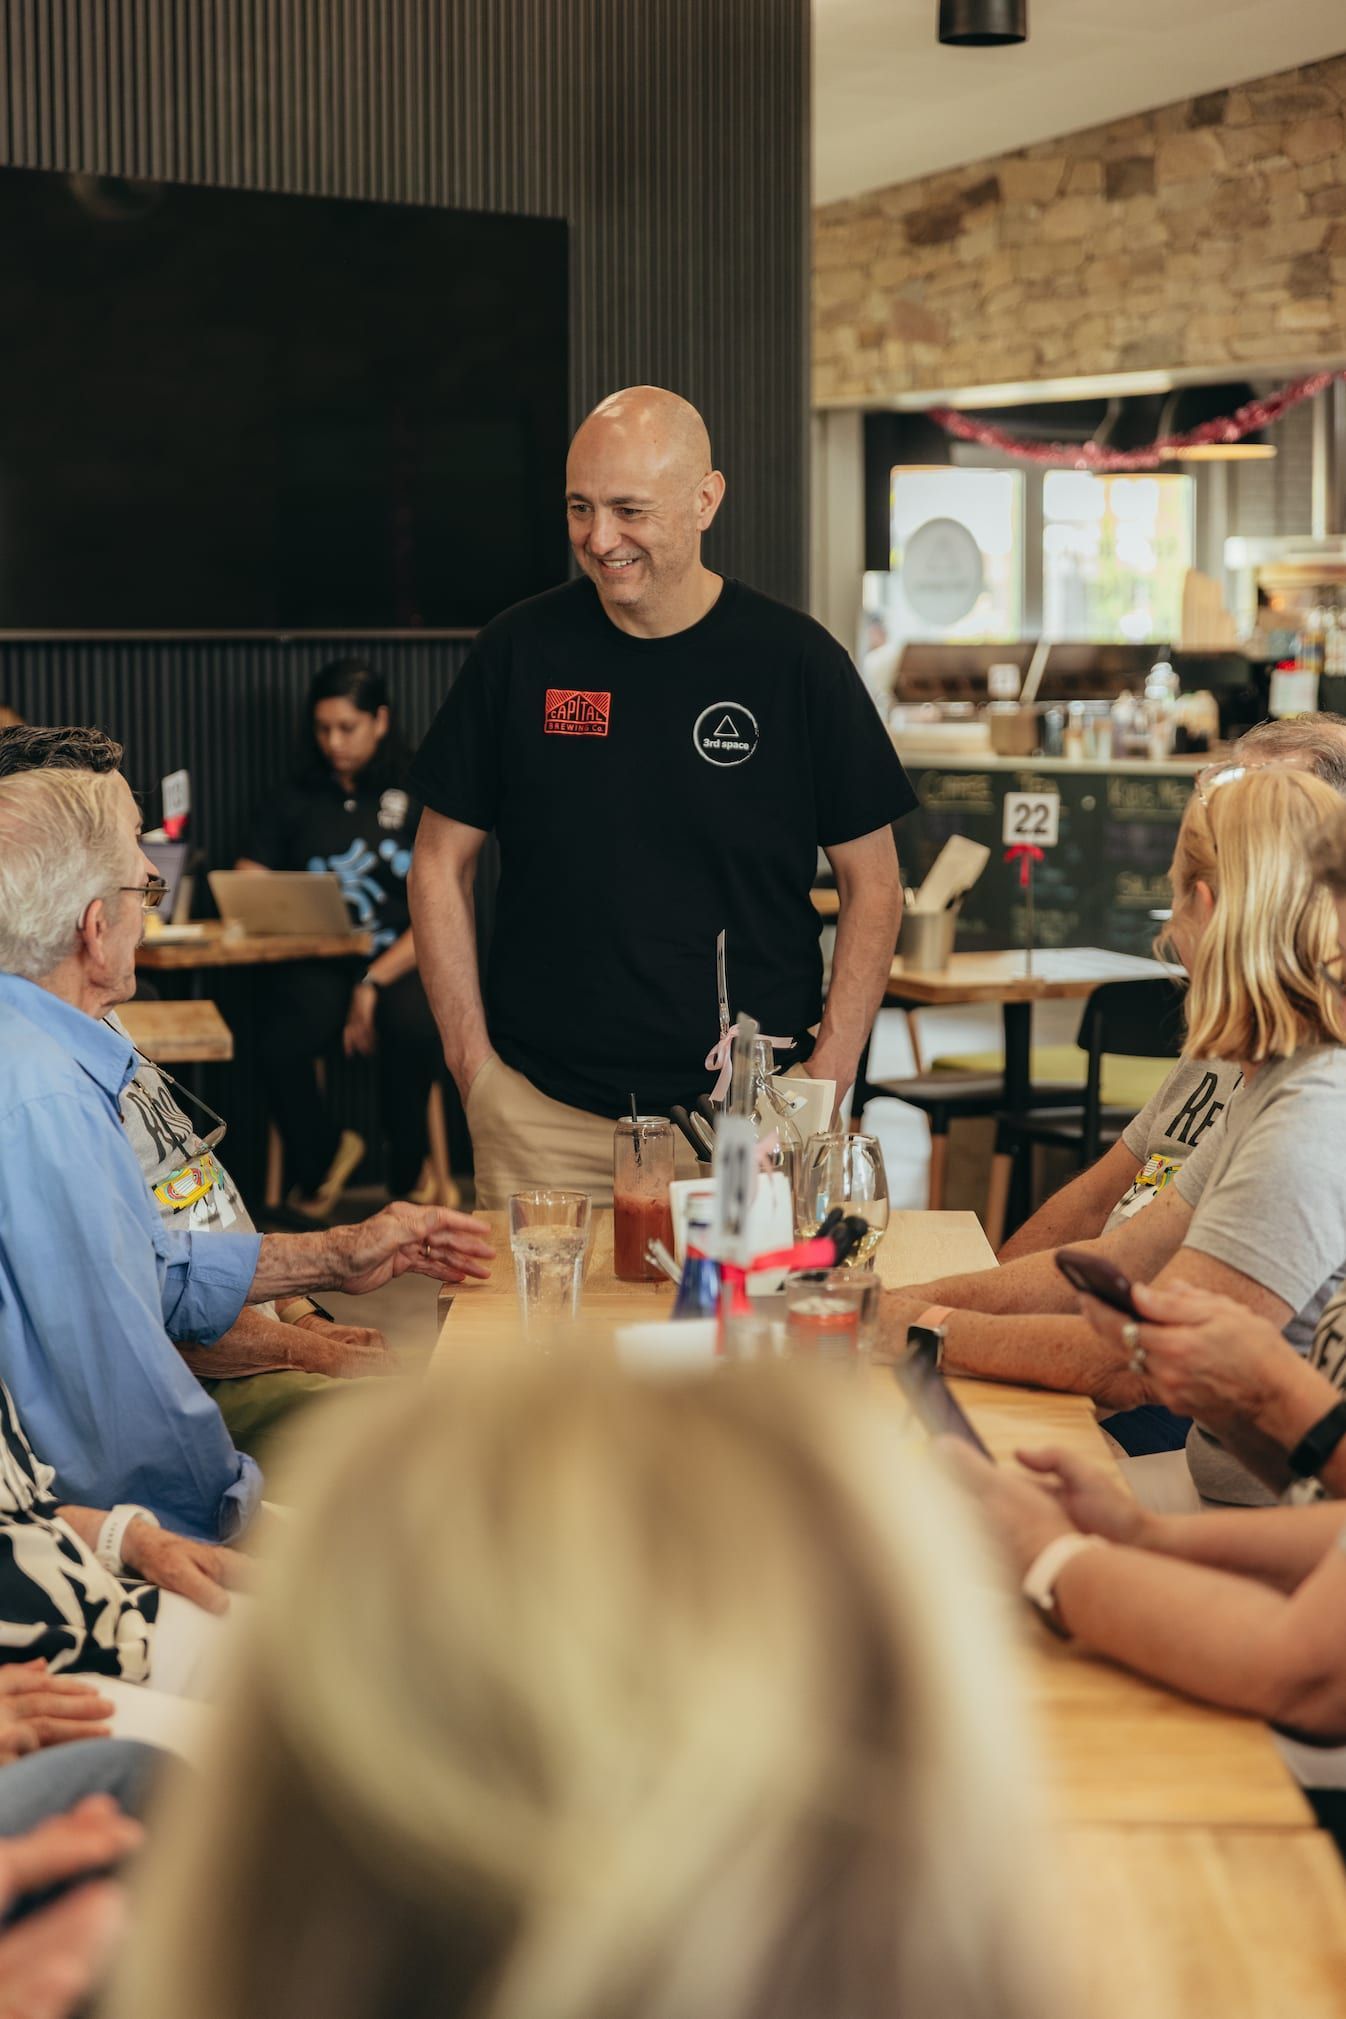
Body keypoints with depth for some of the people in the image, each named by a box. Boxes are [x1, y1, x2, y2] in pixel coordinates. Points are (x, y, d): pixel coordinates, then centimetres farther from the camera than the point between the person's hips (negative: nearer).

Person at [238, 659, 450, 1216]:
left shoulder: (418, 801, 7)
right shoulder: (293, 803, 15)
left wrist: (375, 983, -13)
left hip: (400, 960, -1)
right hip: (316, 963, 1)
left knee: (412, 1029, -36)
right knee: (280, 1047, -32)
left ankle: (407, 1175, -8)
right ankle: (320, 1158, 1)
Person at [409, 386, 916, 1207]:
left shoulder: (796, 661, -2)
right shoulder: (520, 652, 1)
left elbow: (872, 882, 5)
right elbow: (441, 866, 8)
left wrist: (826, 1078, -4)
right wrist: (474, 1065, 0)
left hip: (748, 1112, -1)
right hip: (542, 1116, 1)